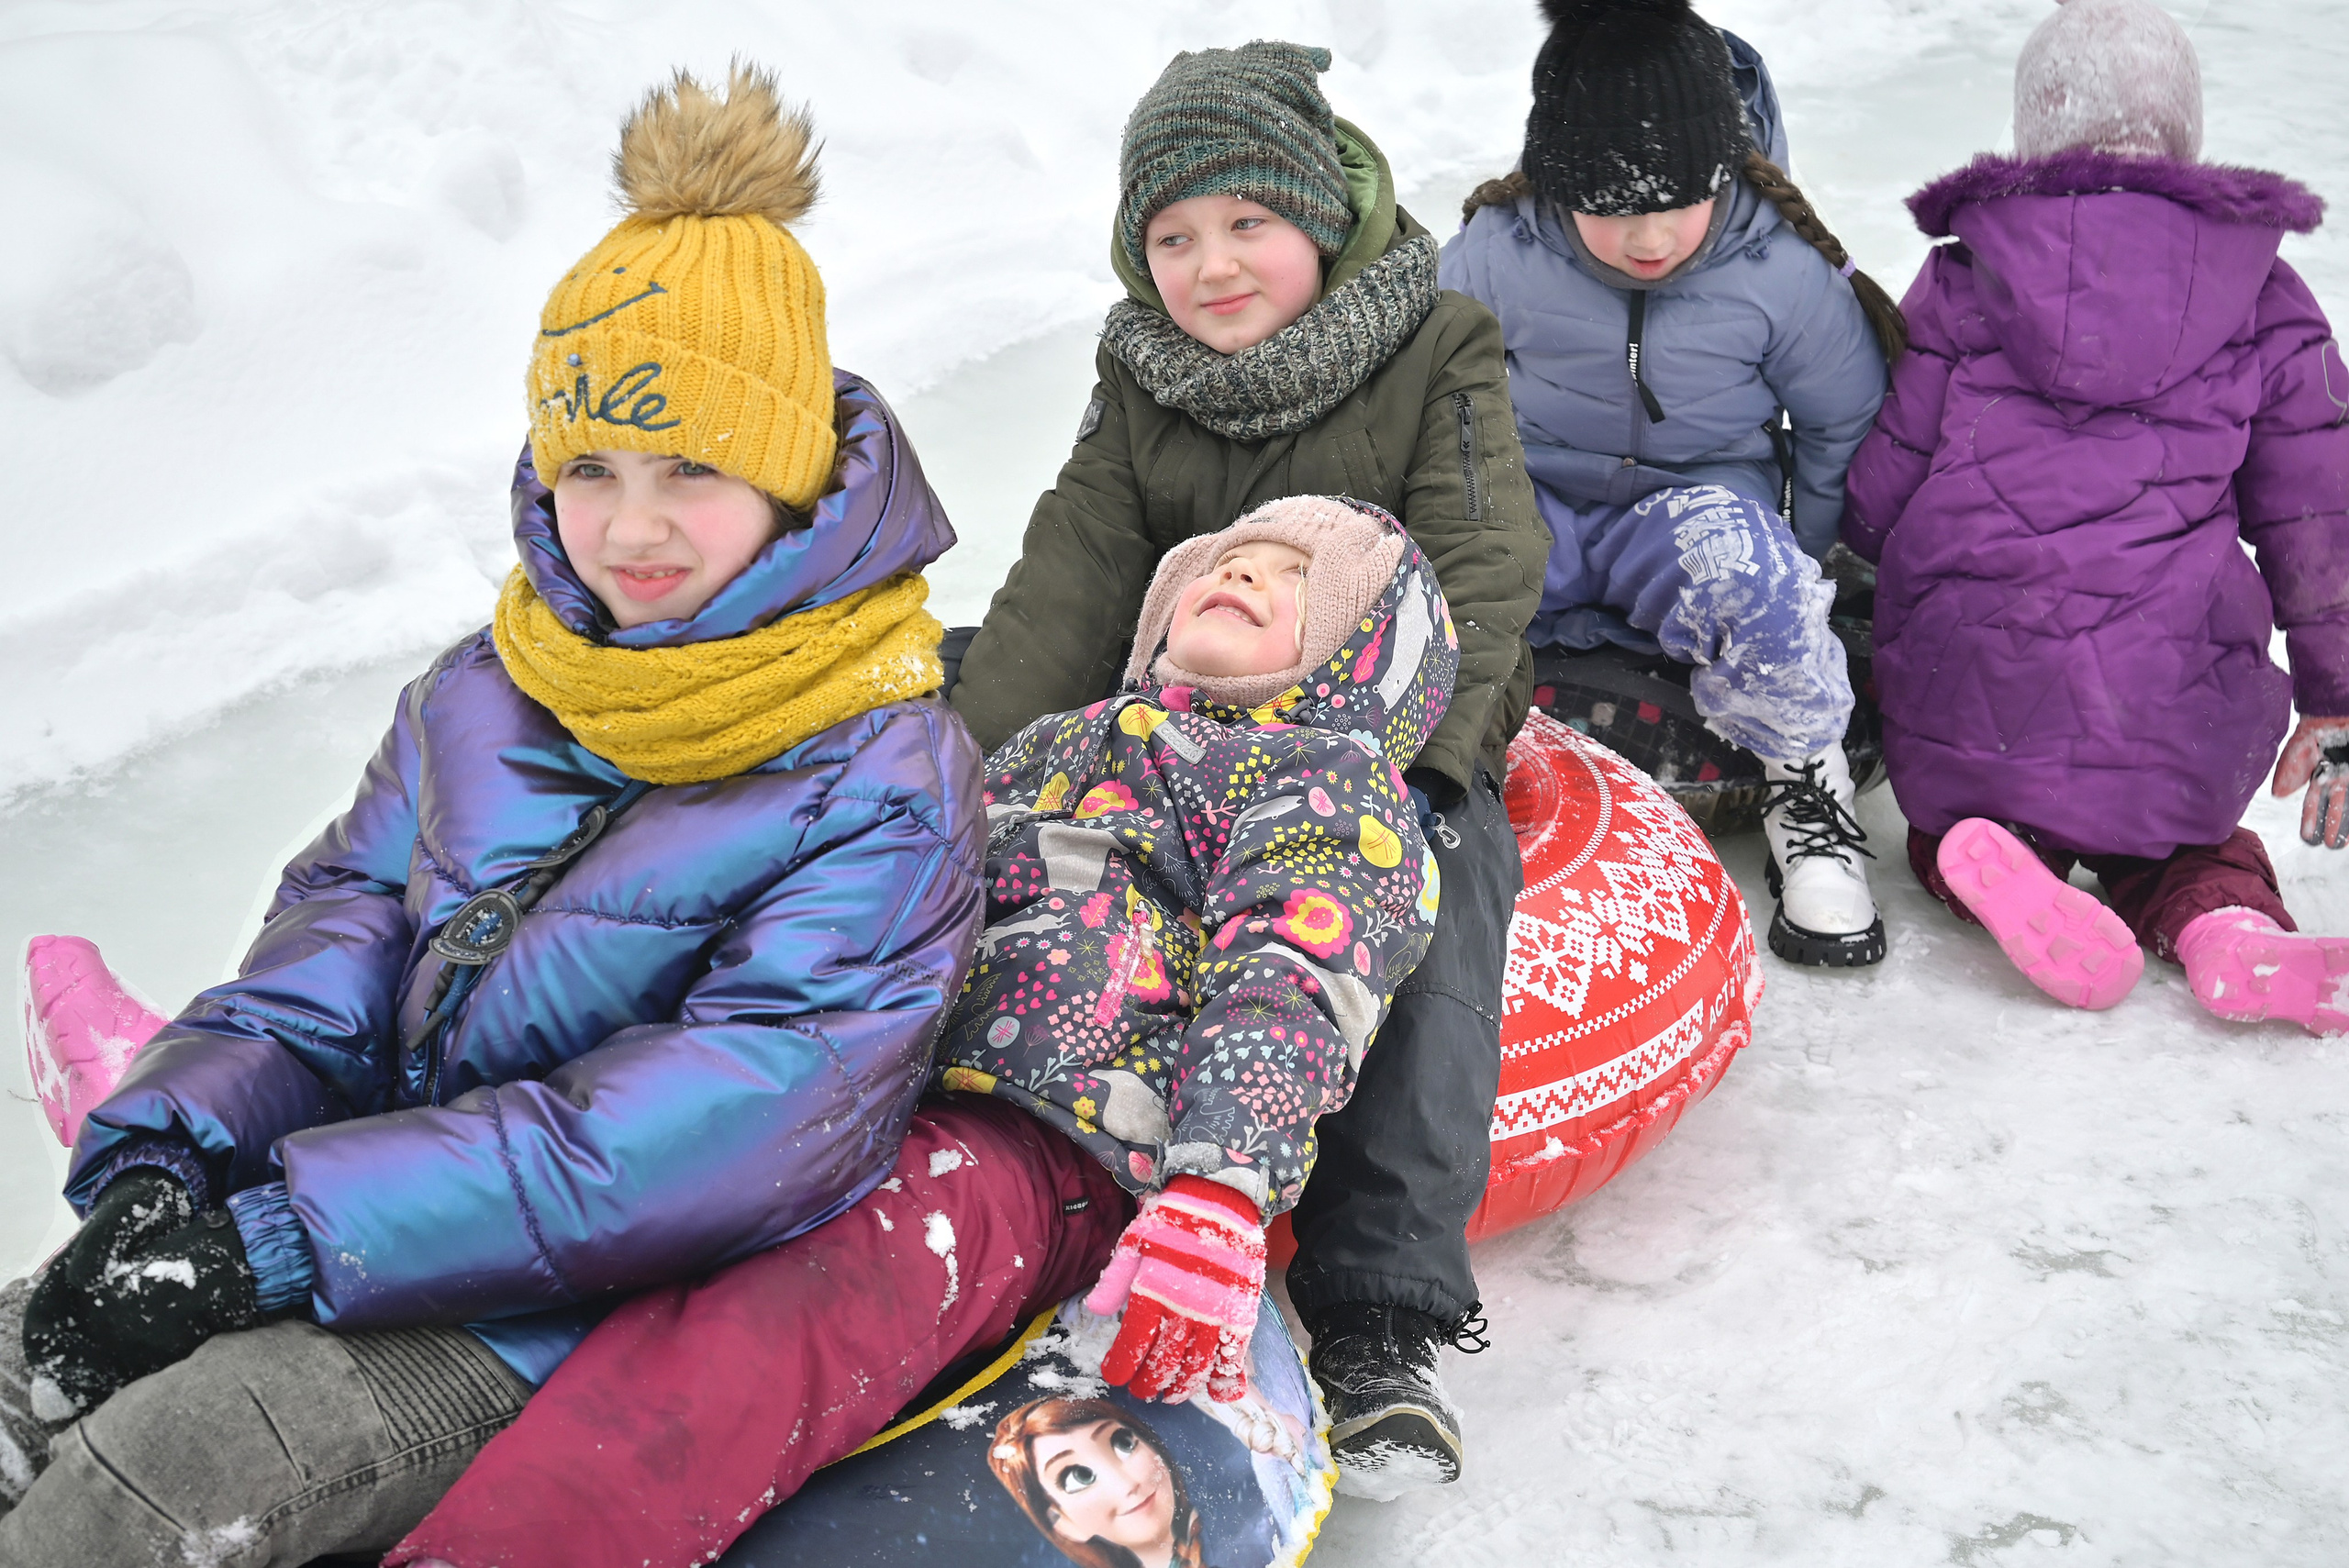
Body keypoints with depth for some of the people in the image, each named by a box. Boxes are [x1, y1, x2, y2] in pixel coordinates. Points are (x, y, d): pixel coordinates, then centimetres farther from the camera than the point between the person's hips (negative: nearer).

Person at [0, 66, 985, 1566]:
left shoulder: (882, 781, -14)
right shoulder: (488, 690, 8)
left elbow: (748, 1120, -23)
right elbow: (342, 934, 8)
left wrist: (287, 1235, -25)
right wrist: (168, 1158, -13)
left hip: (586, 1314, -6)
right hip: (390, 1204, 6)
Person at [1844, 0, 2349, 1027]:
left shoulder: (1960, 283, 2)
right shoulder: (2265, 302, 7)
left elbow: (1875, 493, 3)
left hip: (1968, 691, -1)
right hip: (2182, 722, 2)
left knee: (1948, 822, 29)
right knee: (2182, 828, 32)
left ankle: (1996, 862, -9)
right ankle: (2225, 921, -4)